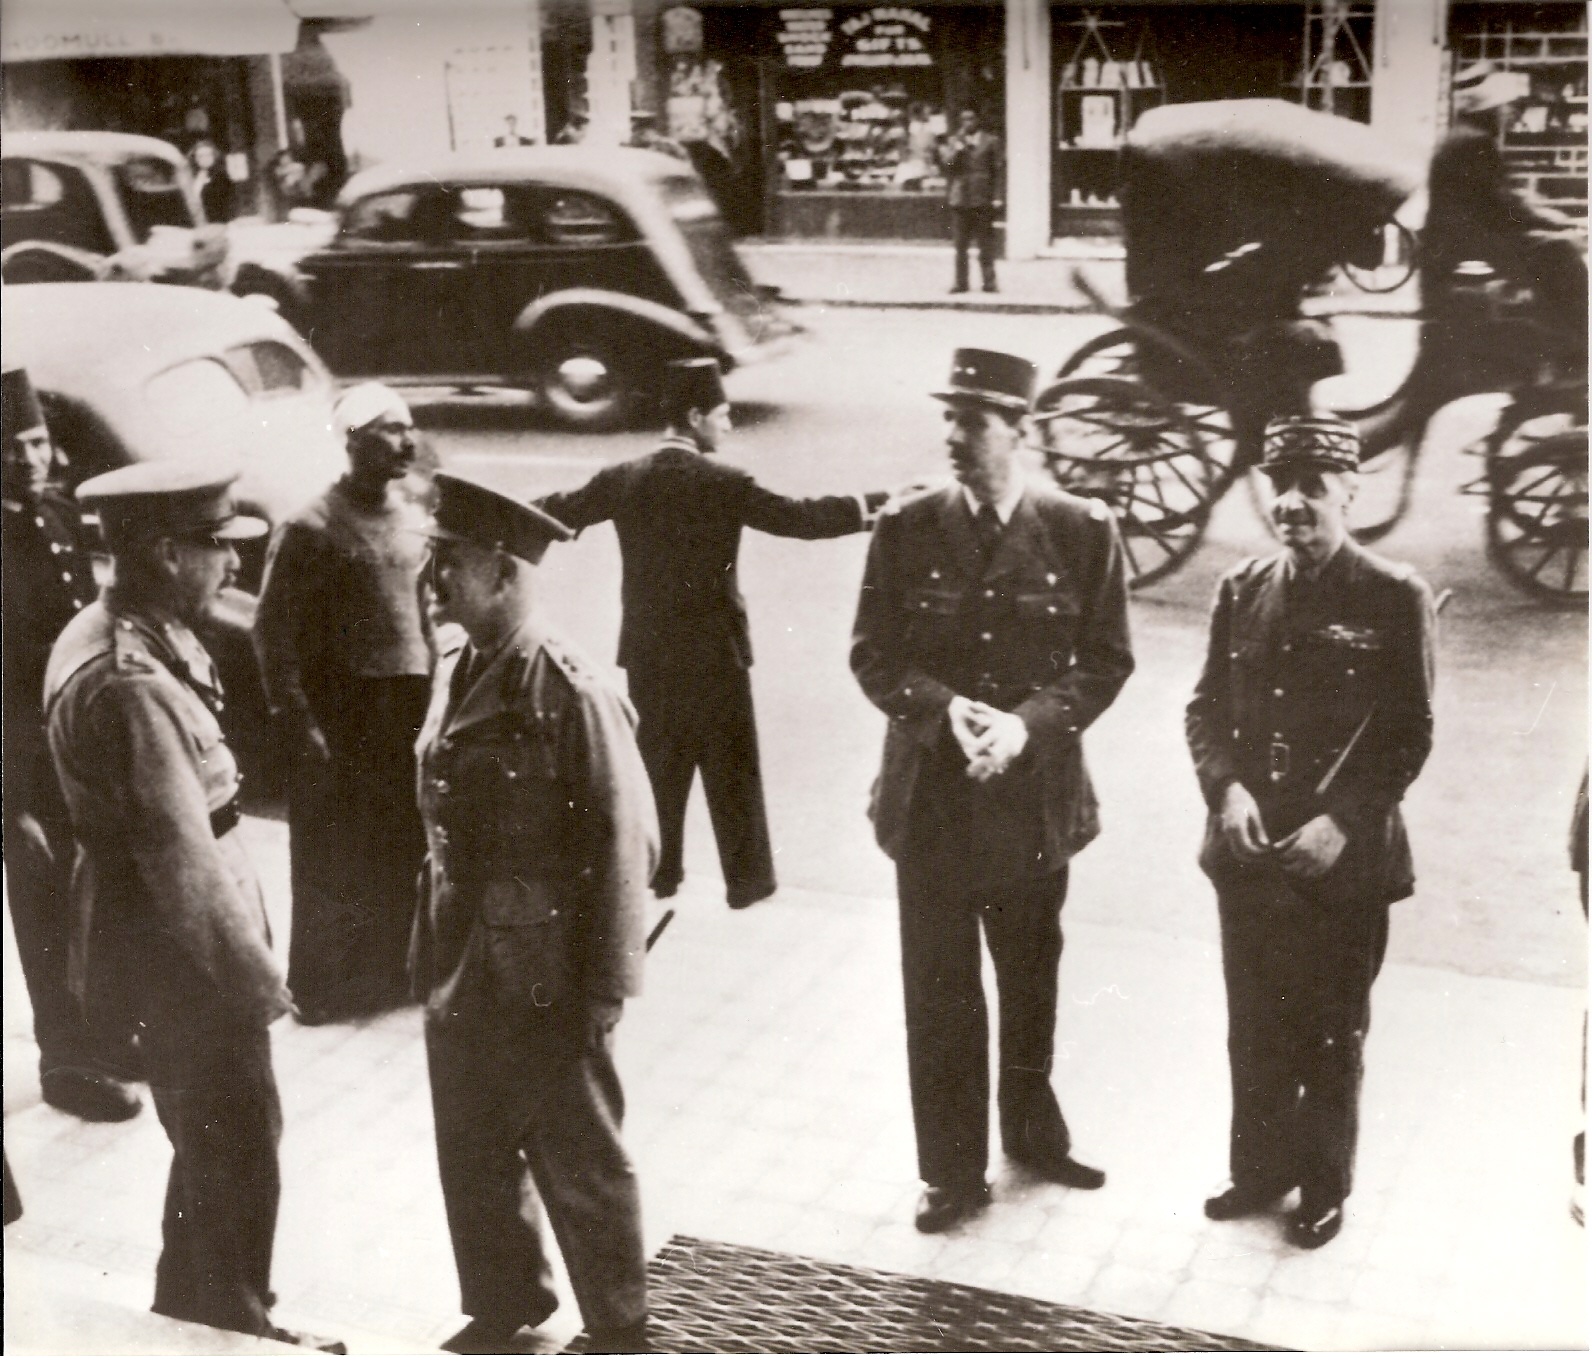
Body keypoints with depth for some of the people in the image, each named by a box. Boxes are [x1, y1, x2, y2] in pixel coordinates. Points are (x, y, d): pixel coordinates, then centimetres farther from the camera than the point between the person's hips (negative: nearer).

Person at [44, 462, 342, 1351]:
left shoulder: (114, 637, 4)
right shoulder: (130, 681, -28)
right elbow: (182, 859, -26)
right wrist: (256, 976, -17)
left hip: (162, 938, 10)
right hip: (183, 950, -10)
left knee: (210, 1145, 24)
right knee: (239, 1155, 7)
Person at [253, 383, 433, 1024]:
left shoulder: (414, 518, 9)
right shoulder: (310, 529, -11)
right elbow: (274, 634, -12)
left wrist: (435, 691, 13)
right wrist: (300, 725, -15)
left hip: (412, 710, 6)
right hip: (342, 717, -6)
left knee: (408, 852, 13)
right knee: (335, 862, 3)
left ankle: (391, 970, 28)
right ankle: (320, 988, 17)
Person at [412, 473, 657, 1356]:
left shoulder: (572, 695, -19)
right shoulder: (452, 676, 5)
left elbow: (625, 845, -17)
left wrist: (603, 989, -15)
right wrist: (432, 950, 11)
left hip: (546, 977, -7)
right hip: (459, 971, 7)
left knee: (580, 1166, 10)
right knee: (470, 1155, 20)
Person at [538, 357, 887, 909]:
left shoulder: (626, 478, 0)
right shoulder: (721, 483, -15)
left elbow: (562, 510, 13)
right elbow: (798, 516, -18)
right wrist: (870, 506, -13)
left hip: (647, 651, 5)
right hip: (713, 650, -5)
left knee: (658, 762, 15)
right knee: (731, 768, 6)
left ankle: (657, 872, 23)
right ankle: (748, 878, 14)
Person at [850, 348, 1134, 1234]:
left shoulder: (1082, 533, -7)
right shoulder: (907, 532, -4)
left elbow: (1108, 660, -3)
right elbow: (874, 656, -1)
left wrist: (1029, 722, -18)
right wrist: (945, 710, -19)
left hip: (1036, 792, 0)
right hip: (931, 795, 0)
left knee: (1032, 978, 19)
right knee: (940, 993, 5)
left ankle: (1034, 1133, 41)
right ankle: (954, 1172, 20)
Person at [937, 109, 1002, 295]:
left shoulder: (991, 141, 6)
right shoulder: (951, 142, 11)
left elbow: (998, 170, 3)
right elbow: (947, 163, -3)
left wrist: (997, 197, -4)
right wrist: (960, 145, -12)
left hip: (983, 199, -1)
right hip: (960, 199, 1)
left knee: (986, 244, 1)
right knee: (960, 244, 3)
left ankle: (989, 281, 5)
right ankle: (961, 281, 9)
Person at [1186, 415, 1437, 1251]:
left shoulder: (1394, 598, -9)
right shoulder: (1241, 590, 4)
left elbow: (1410, 736, -8)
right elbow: (1206, 708, 8)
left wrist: (1343, 821, -17)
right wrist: (1226, 788, -9)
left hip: (1343, 861, -4)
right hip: (1248, 854, 4)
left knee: (1332, 1034, 11)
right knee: (1254, 1027, 16)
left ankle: (1325, 1187, 28)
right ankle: (1260, 1168, 34)